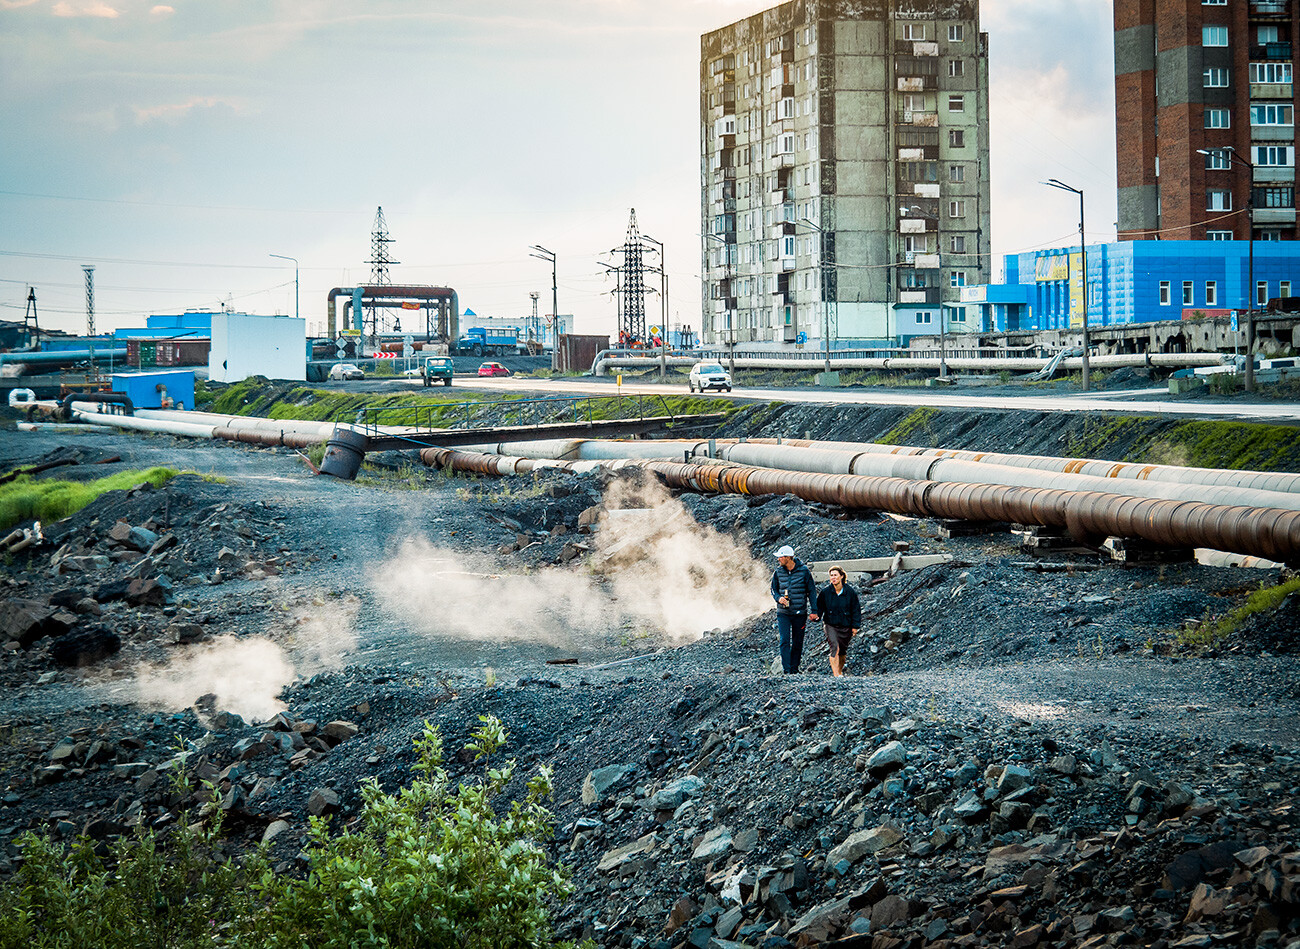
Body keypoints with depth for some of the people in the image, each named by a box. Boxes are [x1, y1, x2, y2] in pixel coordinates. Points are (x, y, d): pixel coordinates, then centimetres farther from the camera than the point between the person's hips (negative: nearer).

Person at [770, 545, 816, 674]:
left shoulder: (804, 571, -5)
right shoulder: (778, 572, 2)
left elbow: (812, 590, 0)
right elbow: (774, 590, 13)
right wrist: (778, 598, -10)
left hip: (800, 613, -1)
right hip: (783, 613, 1)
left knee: (798, 643, 7)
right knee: (785, 641, -11)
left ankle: (794, 669, 20)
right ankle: (786, 669, -12)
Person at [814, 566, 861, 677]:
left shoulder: (850, 592, -6)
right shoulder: (826, 591, -6)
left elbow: (856, 609, 2)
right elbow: (820, 605, 2)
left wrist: (855, 626, 0)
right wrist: (816, 614, -20)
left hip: (845, 626, 2)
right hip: (830, 625, -2)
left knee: (842, 650, 14)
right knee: (835, 648, -20)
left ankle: (840, 671, 38)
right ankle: (835, 675, -23)